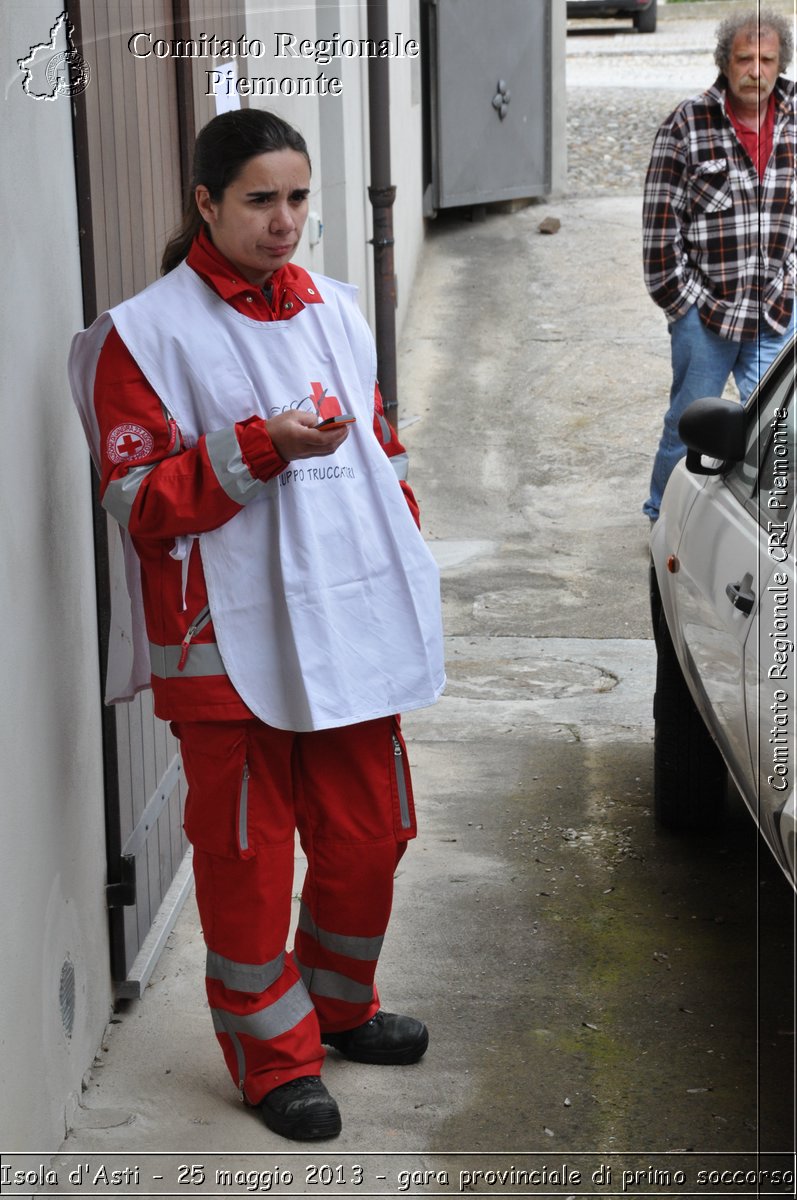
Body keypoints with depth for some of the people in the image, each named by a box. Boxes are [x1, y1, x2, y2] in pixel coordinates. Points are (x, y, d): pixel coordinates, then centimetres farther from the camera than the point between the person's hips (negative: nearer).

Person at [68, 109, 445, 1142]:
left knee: (368, 837, 14)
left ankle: (339, 1005, 37)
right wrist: (261, 448, -21)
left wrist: (405, 583, 16)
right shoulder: (147, 333, -7)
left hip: (353, 634, 6)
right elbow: (139, 500, -11)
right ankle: (274, 1052, 21)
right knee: (248, 856, 4)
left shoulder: (335, 311, 12)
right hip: (232, 649, -6)